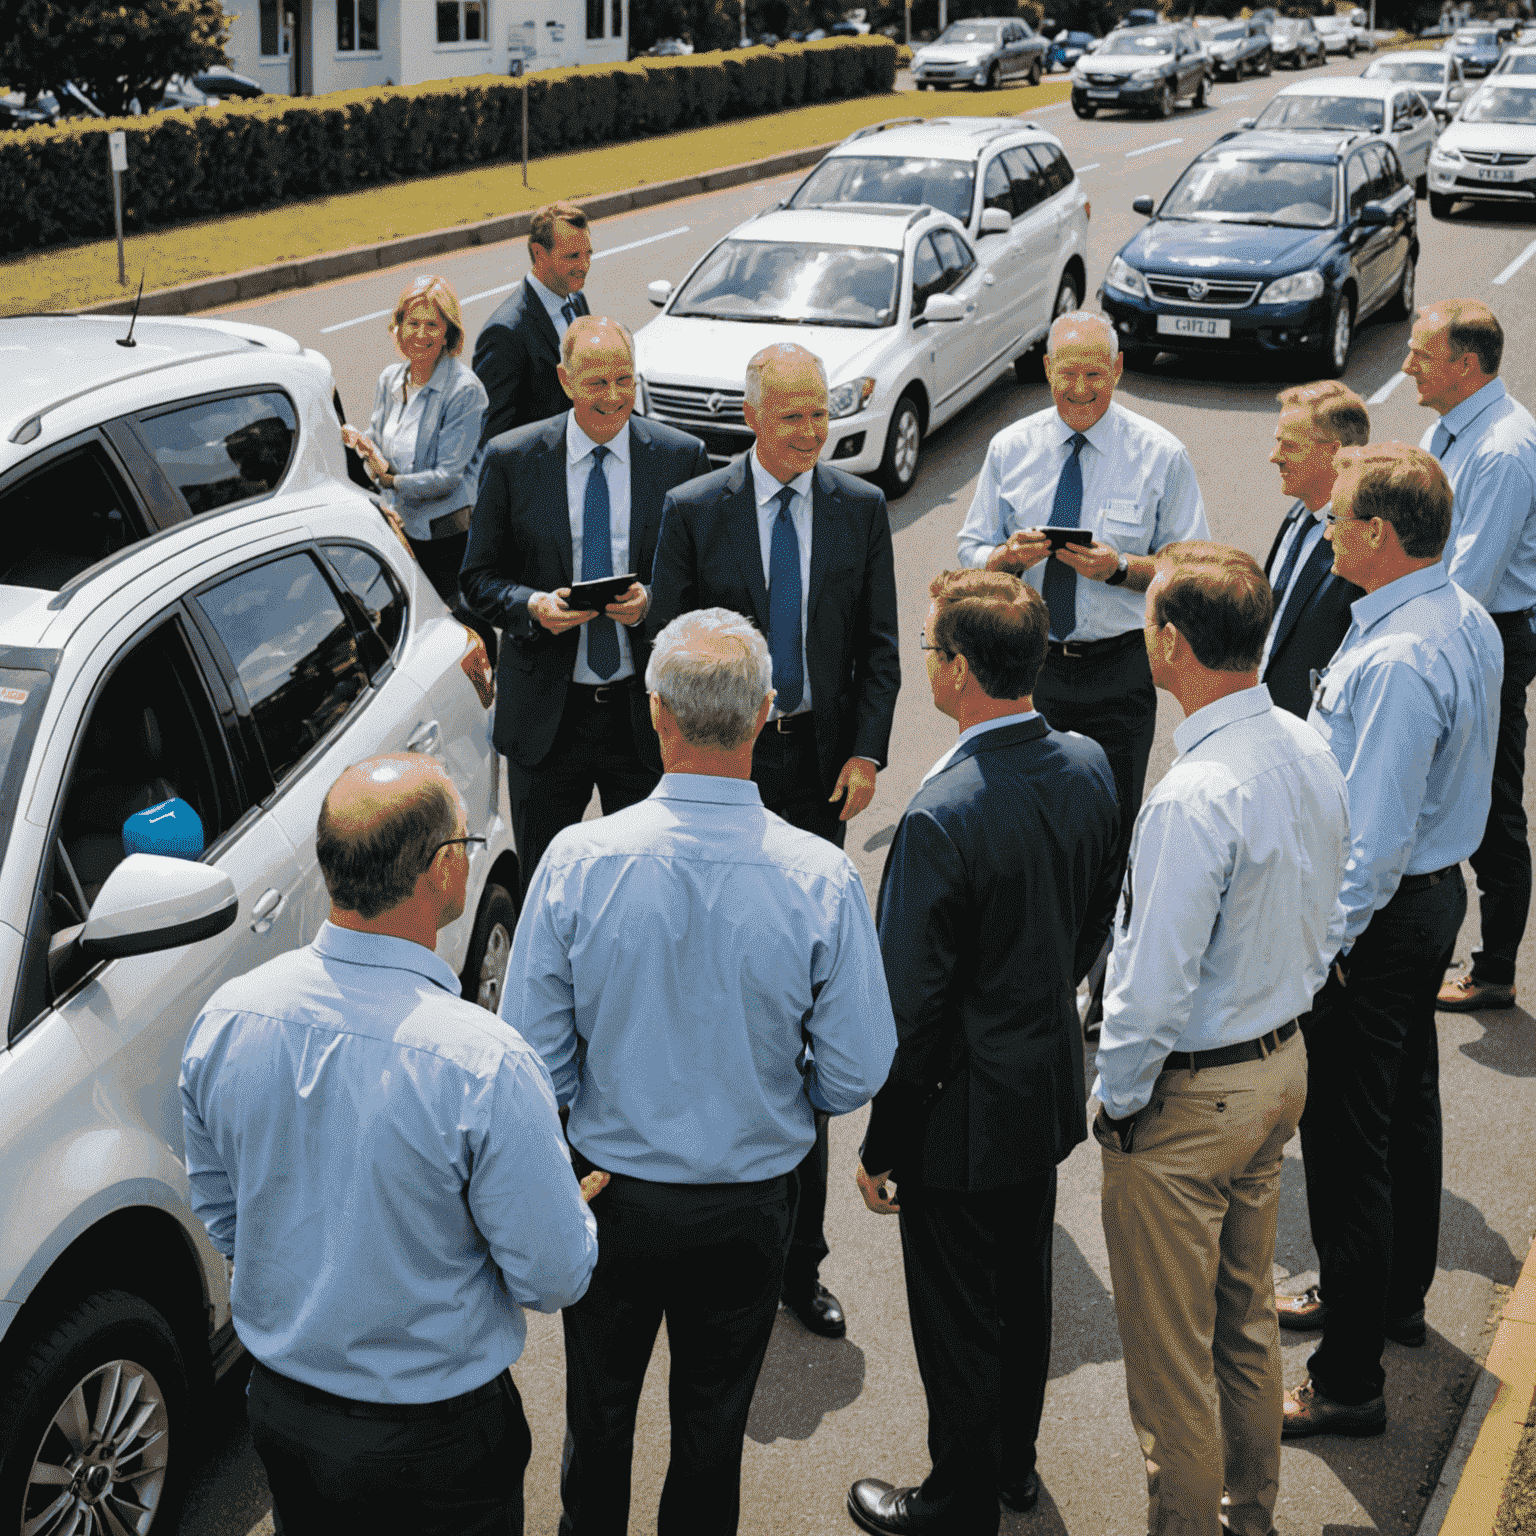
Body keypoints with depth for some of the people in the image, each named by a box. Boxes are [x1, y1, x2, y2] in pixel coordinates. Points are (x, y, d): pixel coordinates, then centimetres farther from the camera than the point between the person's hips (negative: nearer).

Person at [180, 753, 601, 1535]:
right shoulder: (484, 1066, -31)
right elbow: (554, 1278, -20)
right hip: (433, 1441, -4)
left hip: (279, 1406, 5)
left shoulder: (225, 1017, -14)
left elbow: (222, 1219, 2)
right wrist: (574, 1211, 2)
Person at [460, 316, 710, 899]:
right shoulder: (510, 459, -2)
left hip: (646, 713, 0)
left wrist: (654, 600, -17)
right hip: (545, 713, 0)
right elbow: (480, 578, 3)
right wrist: (531, 605, -18)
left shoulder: (681, 457, -1)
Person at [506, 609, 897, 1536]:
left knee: (600, 1409, 24)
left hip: (609, 1194, 0)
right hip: (749, 1206, 0)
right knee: (714, 1423, 22)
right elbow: (856, 1073, -13)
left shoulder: (579, 860, -20)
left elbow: (533, 1058, -12)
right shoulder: (819, 878, -21)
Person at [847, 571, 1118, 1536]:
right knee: (1025, 1287, 25)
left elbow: (912, 1006, -24)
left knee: (959, 1321, 12)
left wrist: (881, 1147, -12)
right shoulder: (1089, 767, -8)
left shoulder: (942, 816, -31)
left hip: (967, 1115, -7)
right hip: (1053, 1088, 7)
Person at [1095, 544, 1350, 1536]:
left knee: (1172, 1350, 10)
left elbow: (1154, 989, -26)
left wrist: (1116, 1101, -11)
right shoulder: (1311, 750, -3)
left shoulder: (1195, 800, -30)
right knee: (1248, 1314, 25)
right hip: (1285, 1063, 9)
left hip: (1188, 1096, -9)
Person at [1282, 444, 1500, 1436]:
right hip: (1441, 887, 10)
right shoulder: (1469, 621, 3)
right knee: (1407, 1107, 25)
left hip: (1381, 915, -10)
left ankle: (1350, 1382, 10)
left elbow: (1374, 835, -29)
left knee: (1347, 1144, -1)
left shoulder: (1395, 663, -29)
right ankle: (1394, 1297, 45)